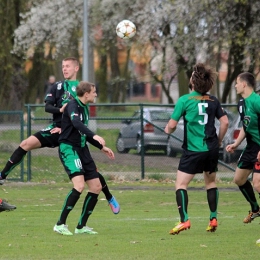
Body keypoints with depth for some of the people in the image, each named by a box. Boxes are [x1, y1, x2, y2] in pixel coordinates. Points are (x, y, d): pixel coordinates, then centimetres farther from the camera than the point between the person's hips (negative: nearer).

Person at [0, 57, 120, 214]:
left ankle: (110, 198, 14)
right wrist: (60, 109, -22)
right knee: (26, 144, -17)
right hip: (56, 129, 3)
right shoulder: (58, 86, 9)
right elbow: (47, 107, -1)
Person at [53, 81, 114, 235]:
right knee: (79, 186, -24)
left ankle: (81, 226, 16)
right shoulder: (73, 105, -13)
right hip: (69, 148, -9)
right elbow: (76, 123, -34)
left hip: (82, 149, 9)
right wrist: (94, 136, -47)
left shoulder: (85, 108, 15)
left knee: (96, 187, 6)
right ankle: (60, 224, -16)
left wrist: (102, 147, 25)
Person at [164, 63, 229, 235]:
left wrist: (168, 130, 14)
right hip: (211, 149, 5)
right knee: (211, 182, 21)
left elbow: (172, 125, -9)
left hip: (193, 150, -5)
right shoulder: (213, 101, 3)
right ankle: (213, 219, 17)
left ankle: (184, 220, -16)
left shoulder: (185, 100, -9)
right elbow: (225, 122, 3)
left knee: (181, 184, -1)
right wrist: (219, 141, 17)